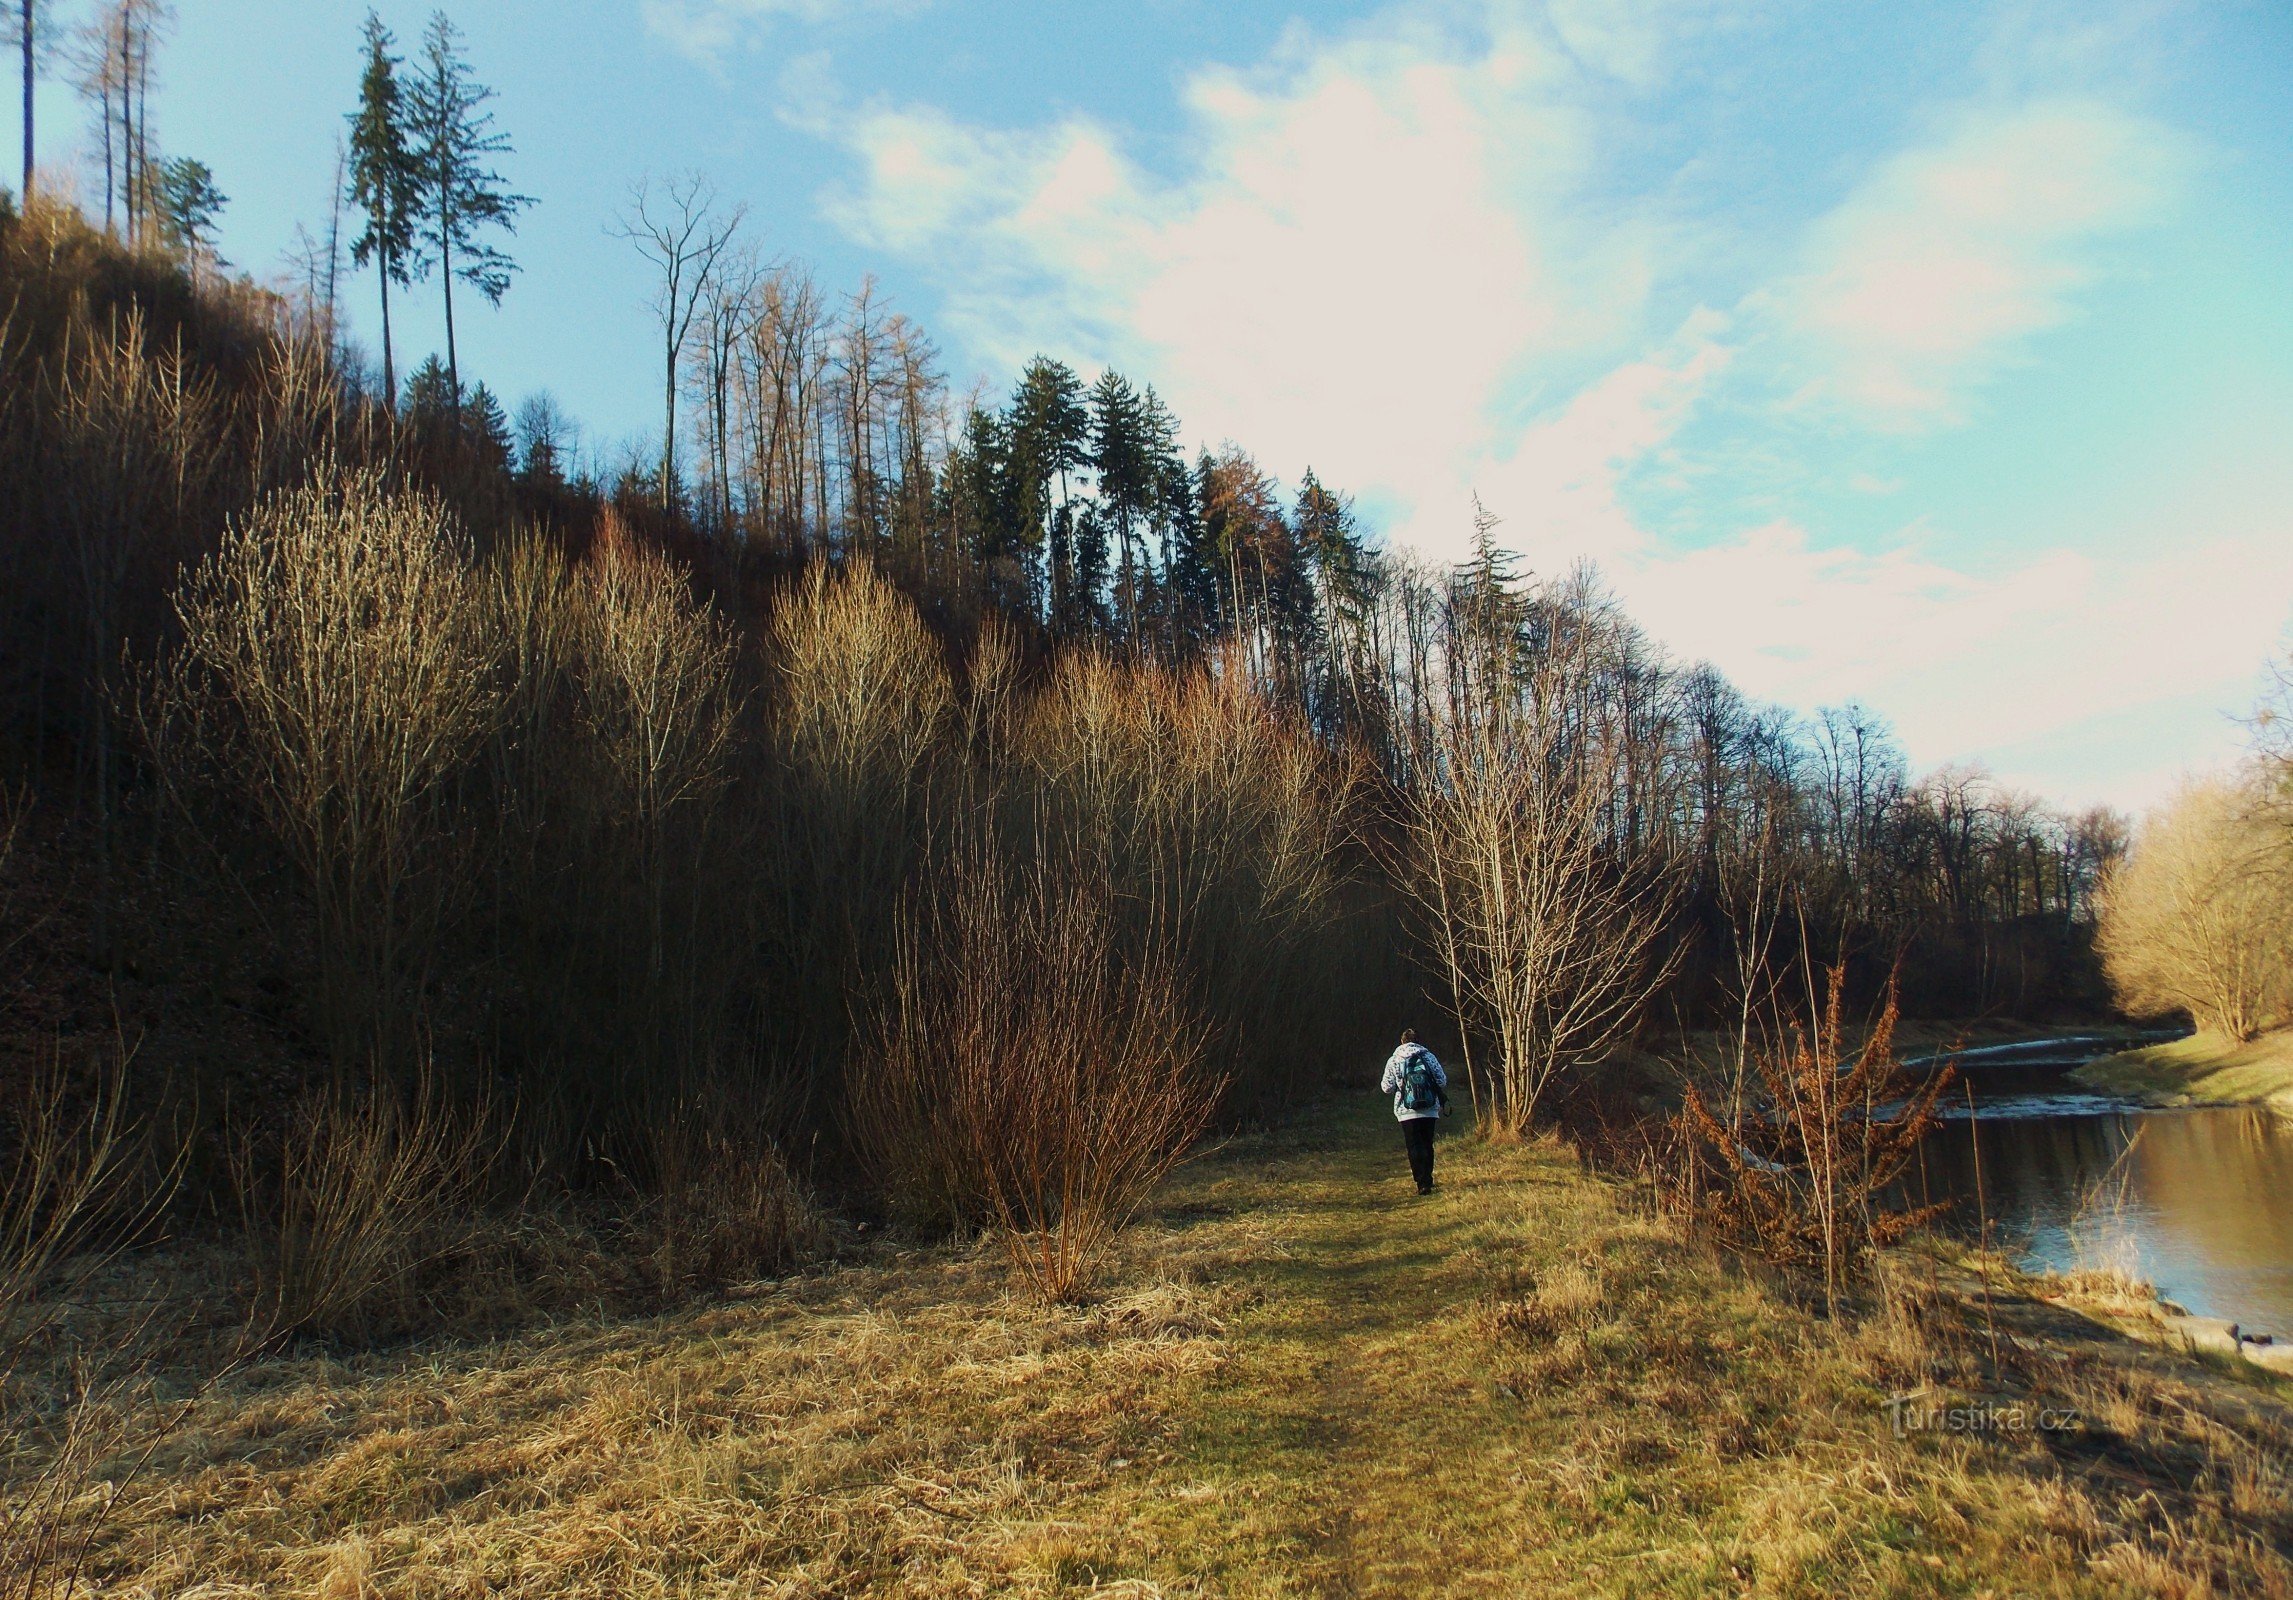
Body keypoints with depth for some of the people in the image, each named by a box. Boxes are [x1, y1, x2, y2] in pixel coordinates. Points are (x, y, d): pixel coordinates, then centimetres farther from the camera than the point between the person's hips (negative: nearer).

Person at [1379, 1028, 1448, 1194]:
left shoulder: (1393, 1060, -1)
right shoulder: (1429, 1056, 1)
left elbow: (1387, 1087, -3)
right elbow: (1442, 1081, 0)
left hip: (1407, 1112, -2)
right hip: (1430, 1110, 2)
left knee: (1414, 1148, 2)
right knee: (1427, 1146, 15)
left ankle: (1423, 1183, -7)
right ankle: (1427, 1180, 21)